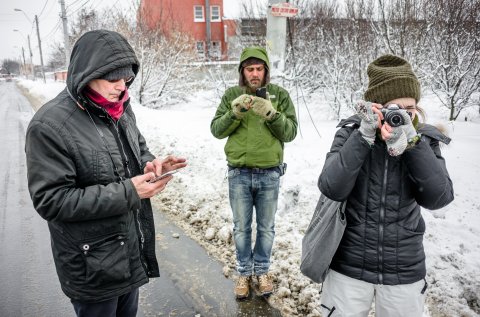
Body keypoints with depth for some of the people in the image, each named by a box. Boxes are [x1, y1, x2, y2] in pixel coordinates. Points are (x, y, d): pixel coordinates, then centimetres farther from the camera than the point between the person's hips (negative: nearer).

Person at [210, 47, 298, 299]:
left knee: (266, 227, 14)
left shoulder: (280, 95, -1)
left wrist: (271, 114, -23)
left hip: (269, 174, 0)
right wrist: (234, 113, -20)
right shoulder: (232, 95, 1)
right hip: (239, 174, 0)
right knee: (241, 227, 13)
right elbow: (217, 130, -3)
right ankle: (244, 272, 32)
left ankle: (262, 270, 34)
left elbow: (290, 132, -6)